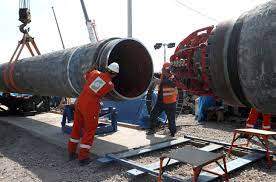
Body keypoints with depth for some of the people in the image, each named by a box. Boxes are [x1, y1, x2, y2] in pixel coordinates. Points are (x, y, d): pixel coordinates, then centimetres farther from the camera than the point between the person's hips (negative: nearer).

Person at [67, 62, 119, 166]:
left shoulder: (95, 73, 2)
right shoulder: (111, 85, -5)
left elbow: (85, 76, 21)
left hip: (79, 102, 6)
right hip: (91, 107, -5)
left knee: (76, 128, 18)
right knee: (89, 131, 7)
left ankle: (71, 153, 30)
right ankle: (83, 157, 9)